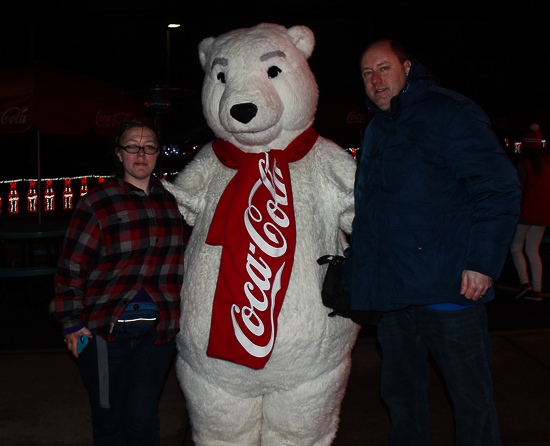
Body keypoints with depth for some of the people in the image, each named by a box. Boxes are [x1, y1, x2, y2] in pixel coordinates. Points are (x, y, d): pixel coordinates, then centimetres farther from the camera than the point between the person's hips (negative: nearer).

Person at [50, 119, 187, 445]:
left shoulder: (172, 201, 8)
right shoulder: (98, 203, -4)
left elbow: (181, 261, 17)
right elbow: (71, 267, -2)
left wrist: (183, 313, 16)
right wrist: (72, 322, -4)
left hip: (158, 329, 2)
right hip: (104, 329, -2)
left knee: (142, 419, 5)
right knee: (109, 419, 10)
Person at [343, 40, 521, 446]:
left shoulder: (448, 113, -5)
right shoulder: (375, 131, 18)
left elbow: (499, 190, -10)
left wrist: (483, 263, -17)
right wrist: (353, 268, 17)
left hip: (448, 288, -7)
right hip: (393, 292, 7)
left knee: (472, 398, 5)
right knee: (401, 394, 18)